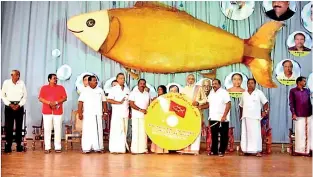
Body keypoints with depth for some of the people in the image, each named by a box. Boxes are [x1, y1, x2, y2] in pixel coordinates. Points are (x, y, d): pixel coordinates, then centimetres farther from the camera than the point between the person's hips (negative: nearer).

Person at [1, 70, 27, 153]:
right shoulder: (6, 82, -3)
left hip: (19, 106, 1)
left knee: (19, 126, 4)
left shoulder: (22, 83, -2)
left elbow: (25, 96, 4)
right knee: (8, 126, -2)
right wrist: (10, 104, -8)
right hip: (9, 106, -1)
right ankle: (8, 145, 4)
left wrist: (19, 105, -7)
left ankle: (19, 145, 11)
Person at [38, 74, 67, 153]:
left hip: (58, 112, 0)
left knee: (58, 129, -1)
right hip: (47, 112, 0)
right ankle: (47, 147, 6)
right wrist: (49, 102, -13)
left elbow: (65, 98, 2)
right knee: (47, 129, 0)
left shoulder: (61, 87, 9)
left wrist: (56, 102, -12)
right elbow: (40, 98, 2)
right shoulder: (44, 88, 8)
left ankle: (57, 147, 5)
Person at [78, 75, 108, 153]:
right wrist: (80, 113, -10)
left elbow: (104, 102, 12)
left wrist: (105, 112, 7)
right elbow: (80, 102, -3)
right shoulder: (85, 91, 2)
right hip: (88, 114, -3)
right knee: (87, 131, -3)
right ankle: (86, 148, 2)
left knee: (98, 130, 3)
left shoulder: (100, 90, 11)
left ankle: (98, 147, 10)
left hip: (98, 114, 3)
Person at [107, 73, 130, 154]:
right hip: (117, 113, -5)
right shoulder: (113, 89, 0)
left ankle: (122, 148, 11)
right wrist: (119, 102, -16)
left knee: (124, 130, 5)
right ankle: (115, 149, -1)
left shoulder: (127, 89, 15)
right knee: (116, 130, -7)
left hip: (125, 113, 5)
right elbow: (109, 100, -9)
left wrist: (130, 112, 9)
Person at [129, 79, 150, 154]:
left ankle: (144, 148, 10)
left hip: (145, 116, 4)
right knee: (136, 132, -4)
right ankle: (134, 149, 1)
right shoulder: (134, 92, 0)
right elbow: (131, 104, -8)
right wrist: (140, 109, -17)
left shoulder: (147, 94, 16)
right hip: (136, 116, -4)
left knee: (144, 132, 4)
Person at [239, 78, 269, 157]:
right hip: (245, 117, 4)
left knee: (256, 134, -6)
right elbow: (241, 105, 20)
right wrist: (241, 114, 16)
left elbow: (265, 103, 3)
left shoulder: (259, 93, 1)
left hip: (255, 117, -3)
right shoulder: (244, 94, 12)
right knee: (245, 134, 4)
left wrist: (265, 111, -6)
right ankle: (245, 150, 11)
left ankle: (258, 151, -3)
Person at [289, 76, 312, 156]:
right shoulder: (293, 91, 0)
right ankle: (301, 150, 8)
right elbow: (291, 103, -4)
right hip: (299, 116, -4)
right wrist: (293, 113, -12)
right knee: (300, 132, -1)